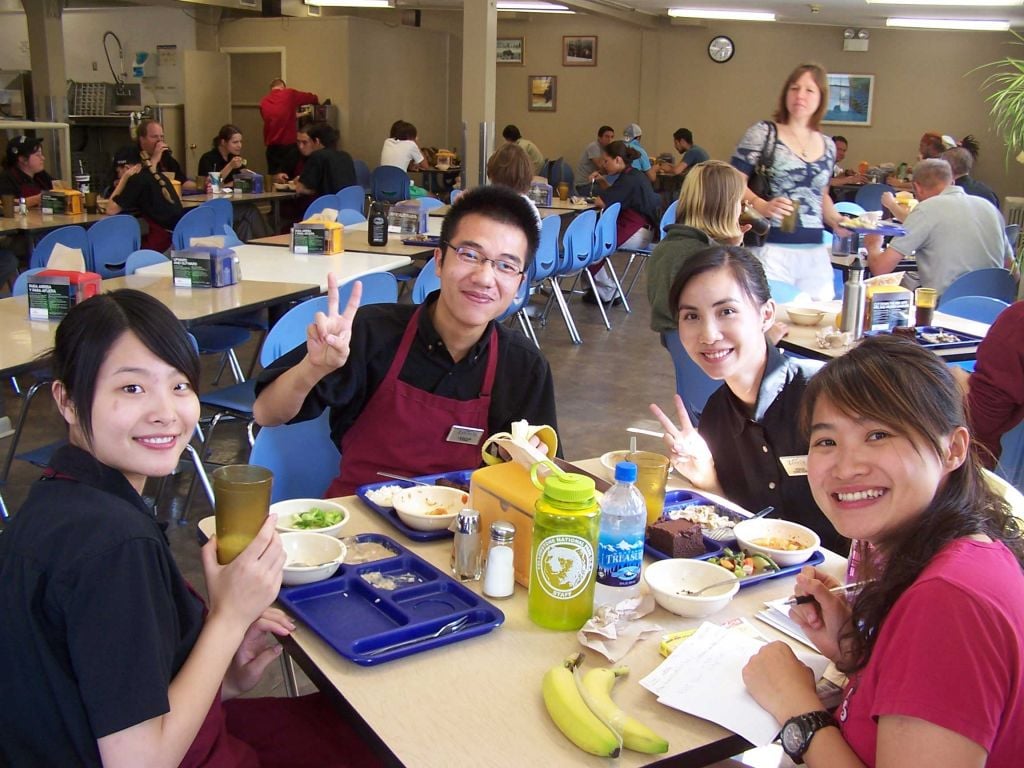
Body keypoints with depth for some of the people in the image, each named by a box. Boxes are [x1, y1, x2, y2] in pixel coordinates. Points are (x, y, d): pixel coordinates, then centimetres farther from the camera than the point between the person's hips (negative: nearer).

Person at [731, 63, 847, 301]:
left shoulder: (828, 146, 14)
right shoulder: (763, 134, 0)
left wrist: (836, 221, 9)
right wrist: (762, 206, -22)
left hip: (815, 254, 5)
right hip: (771, 250, -5)